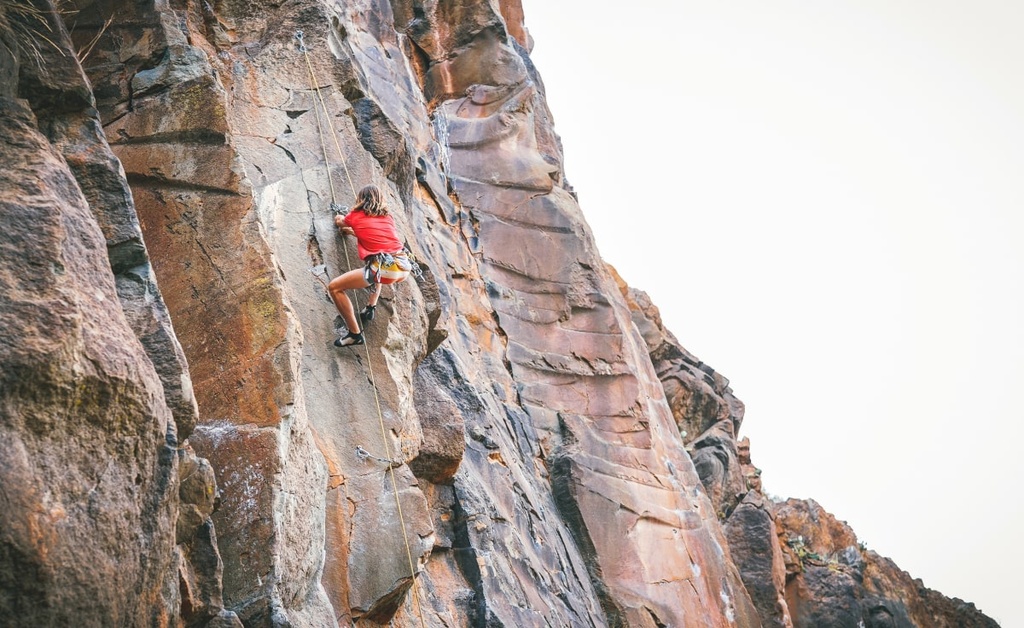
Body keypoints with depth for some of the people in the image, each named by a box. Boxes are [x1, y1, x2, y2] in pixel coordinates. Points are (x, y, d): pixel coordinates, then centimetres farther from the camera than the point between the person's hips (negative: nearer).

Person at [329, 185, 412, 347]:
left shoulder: (356, 216, 14)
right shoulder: (388, 217, 24)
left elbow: (339, 221, 38)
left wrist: (341, 219, 60)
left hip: (385, 270, -6)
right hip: (403, 268, 6)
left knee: (334, 287, 6)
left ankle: (355, 334, 5)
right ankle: (370, 308, 32)